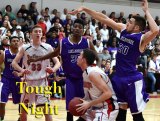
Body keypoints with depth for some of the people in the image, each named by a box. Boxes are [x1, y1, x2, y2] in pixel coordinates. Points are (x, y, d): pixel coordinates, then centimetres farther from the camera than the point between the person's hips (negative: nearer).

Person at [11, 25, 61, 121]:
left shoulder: (48, 48, -4)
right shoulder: (25, 48, -1)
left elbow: (57, 62, -4)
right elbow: (14, 62, 0)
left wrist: (53, 69, -27)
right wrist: (21, 70, -22)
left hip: (42, 81, -2)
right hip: (28, 81, 2)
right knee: (23, 109, 10)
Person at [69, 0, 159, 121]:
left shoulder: (141, 39, -16)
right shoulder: (123, 29, 4)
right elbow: (104, 19, 6)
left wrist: (146, 11, -28)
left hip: (133, 80, -7)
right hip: (119, 77, 7)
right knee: (121, 110, 17)